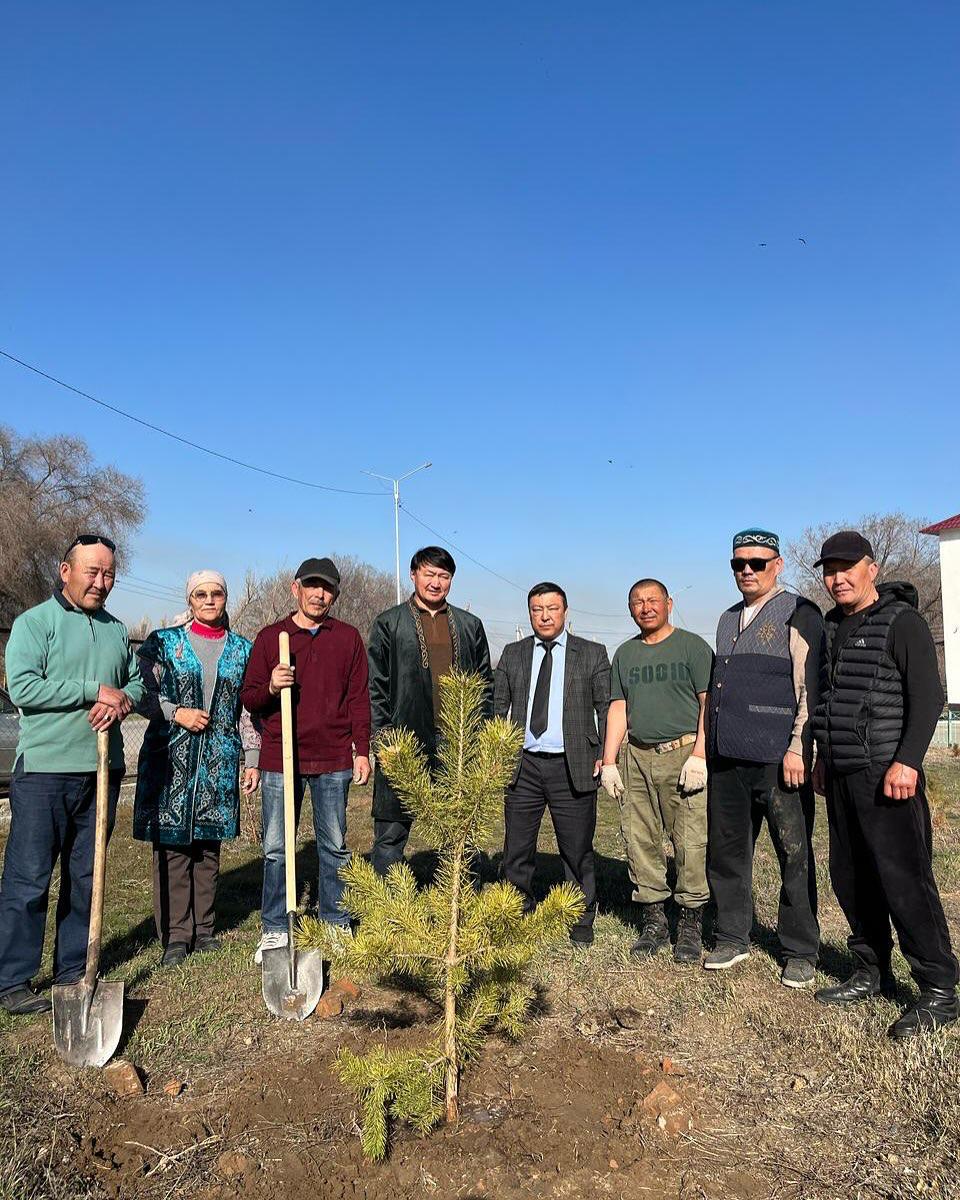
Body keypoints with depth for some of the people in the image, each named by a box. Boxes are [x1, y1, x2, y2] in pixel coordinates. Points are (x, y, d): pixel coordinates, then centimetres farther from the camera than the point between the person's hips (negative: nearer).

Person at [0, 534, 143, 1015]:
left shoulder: (116, 630, 13)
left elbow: (137, 682, 18)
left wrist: (120, 701, -5)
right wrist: (95, 690, -15)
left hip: (102, 770, 6)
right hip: (44, 770, -5)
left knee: (85, 878, 13)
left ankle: (73, 972, 24)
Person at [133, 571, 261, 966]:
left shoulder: (242, 649, 9)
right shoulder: (162, 642, 4)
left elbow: (248, 710, 11)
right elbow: (142, 693, 1)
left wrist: (252, 759, 7)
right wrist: (177, 713, -13)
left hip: (220, 760, 2)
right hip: (170, 757, -2)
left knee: (209, 844, 8)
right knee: (172, 845, -1)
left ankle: (203, 927, 20)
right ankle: (175, 935, 10)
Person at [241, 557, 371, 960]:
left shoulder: (348, 638, 8)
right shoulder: (270, 637, 6)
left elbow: (359, 698, 8)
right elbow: (248, 698, 6)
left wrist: (362, 750, 2)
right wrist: (270, 687, -15)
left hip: (334, 761, 1)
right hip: (280, 760, 0)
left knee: (334, 845, 9)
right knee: (275, 847, 4)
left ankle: (336, 924, 22)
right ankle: (275, 928, 17)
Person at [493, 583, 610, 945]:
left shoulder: (592, 654, 5)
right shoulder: (512, 654, 11)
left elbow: (607, 707, 5)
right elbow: (498, 707, 12)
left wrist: (603, 754, -3)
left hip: (573, 767, -2)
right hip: (523, 766, 2)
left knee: (577, 850, 6)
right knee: (517, 851, 8)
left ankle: (582, 922, 23)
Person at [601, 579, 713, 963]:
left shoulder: (692, 646, 3)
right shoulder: (625, 654, 17)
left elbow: (710, 702, -3)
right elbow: (618, 709, 16)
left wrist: (699, 755, -12)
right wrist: (609, 761, 8)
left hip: (683, 753, -4)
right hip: (636, 757, 4)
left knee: (692, 842, -5)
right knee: (640, 841, 4)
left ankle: (691, 924, 7)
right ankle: (653, 921, 16)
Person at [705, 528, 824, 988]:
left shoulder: (798, 615, -3)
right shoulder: (728, 621, 19)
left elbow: (810, 687, -10)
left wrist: (798, 748, -16)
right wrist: (710, 747, 20)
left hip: (779, 760, -7)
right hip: (727, 759, 7)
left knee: (794, 856, 3)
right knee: (726, 852, 11)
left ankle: (800, 952, 16)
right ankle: (733, 938, 25)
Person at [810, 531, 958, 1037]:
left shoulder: (901, 621, -7)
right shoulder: (833, 627, 15)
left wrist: (907, 762, -21)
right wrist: (824, 757, 22)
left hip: (886, 773, -8)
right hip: (842, 776, 8)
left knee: (904, 878, -7)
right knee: (849, 877, 12)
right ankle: (872, 973, 25)